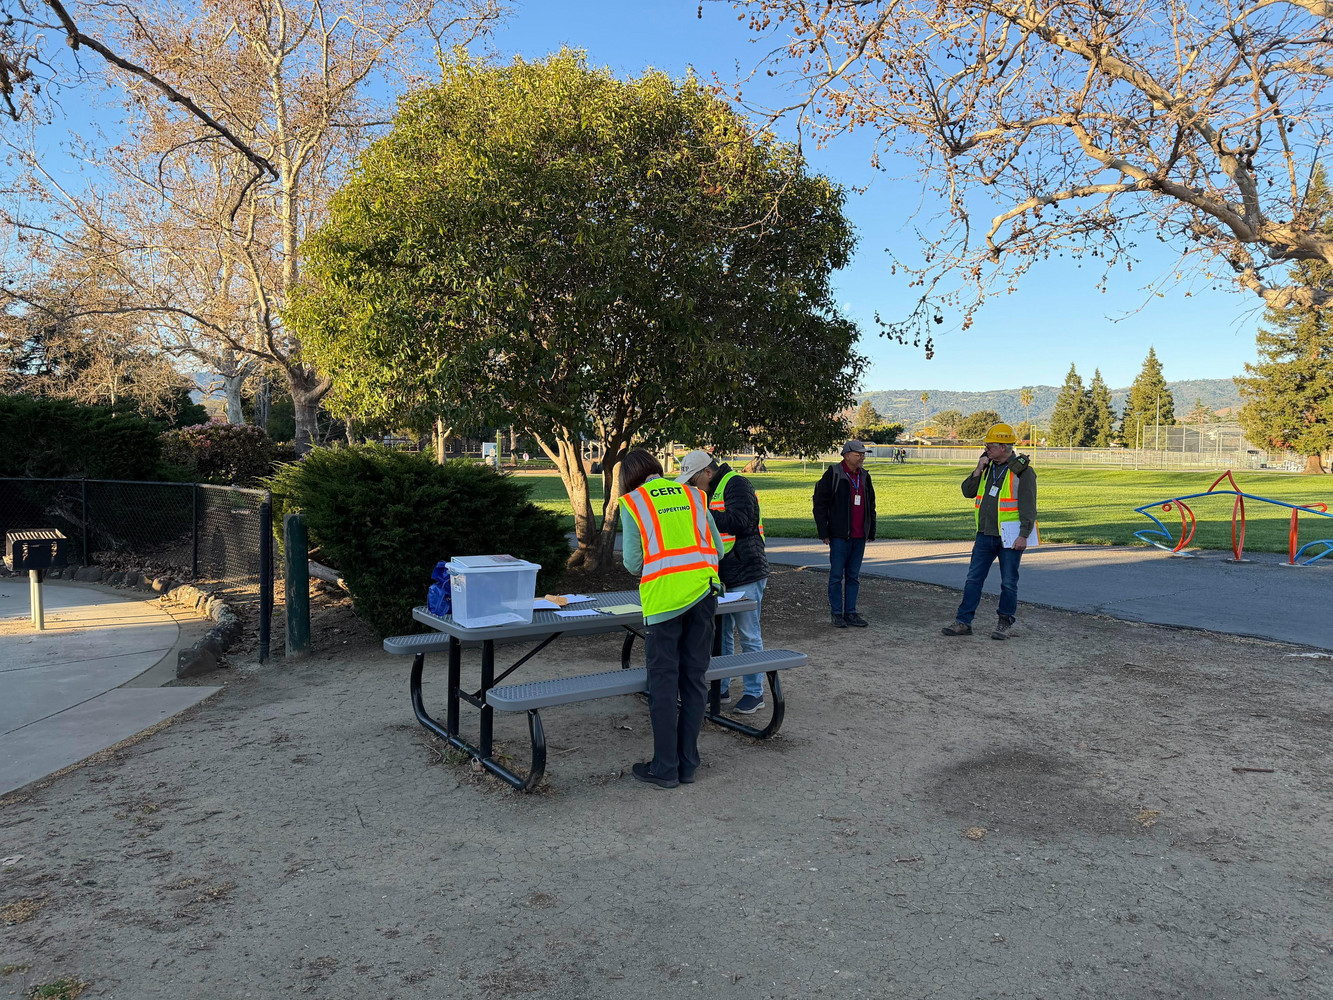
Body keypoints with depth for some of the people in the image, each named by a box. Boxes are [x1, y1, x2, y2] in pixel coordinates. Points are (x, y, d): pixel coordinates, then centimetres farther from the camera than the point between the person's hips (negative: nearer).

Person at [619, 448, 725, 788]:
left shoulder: (631, 503, 3)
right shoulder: (693, 495, 13)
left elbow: (633, 563, -1)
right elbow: (717, 548, 12)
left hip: (663, 597, -4)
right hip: (704, 593, 4)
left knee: (663, 682, 5)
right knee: (694, 679, 11)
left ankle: (665, 767, 10)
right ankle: (687, 763, 19)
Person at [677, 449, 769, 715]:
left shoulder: (736, 484, -12)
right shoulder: (712, 491, 17)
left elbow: (739, 521, -26)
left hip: (745, 575, -9)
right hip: (722, 577, 9)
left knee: (749, 636, 0)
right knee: (720, 633, 14)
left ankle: (754, 693, 10)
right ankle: (721, 688, 25)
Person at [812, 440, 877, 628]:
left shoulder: (864, 476, 13)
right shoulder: (833, 475, -7)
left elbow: (870, 505, 22)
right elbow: (819, 504, -6)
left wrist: (871, 532, 17)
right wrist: (823, 532, -9)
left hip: (859, 536, 6)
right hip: (839, 536, -6)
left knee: (853, 576, 10)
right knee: (836, 576, 0)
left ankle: (851, 612, 18)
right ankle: (837, 614, 8)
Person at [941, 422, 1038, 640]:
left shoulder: (1022, 470, -9)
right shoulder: (988, 466, 9)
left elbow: (1029, 506, -11)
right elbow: (968, 492, 9)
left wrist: (1024, 535, -17)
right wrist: (978, 471, -4)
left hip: (1009, 538, -6)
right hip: (985, 535, 6)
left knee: (1009, 583, 6)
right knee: (973, 579, 4)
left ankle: (1005, 624, 18)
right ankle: (963, 622, 8)